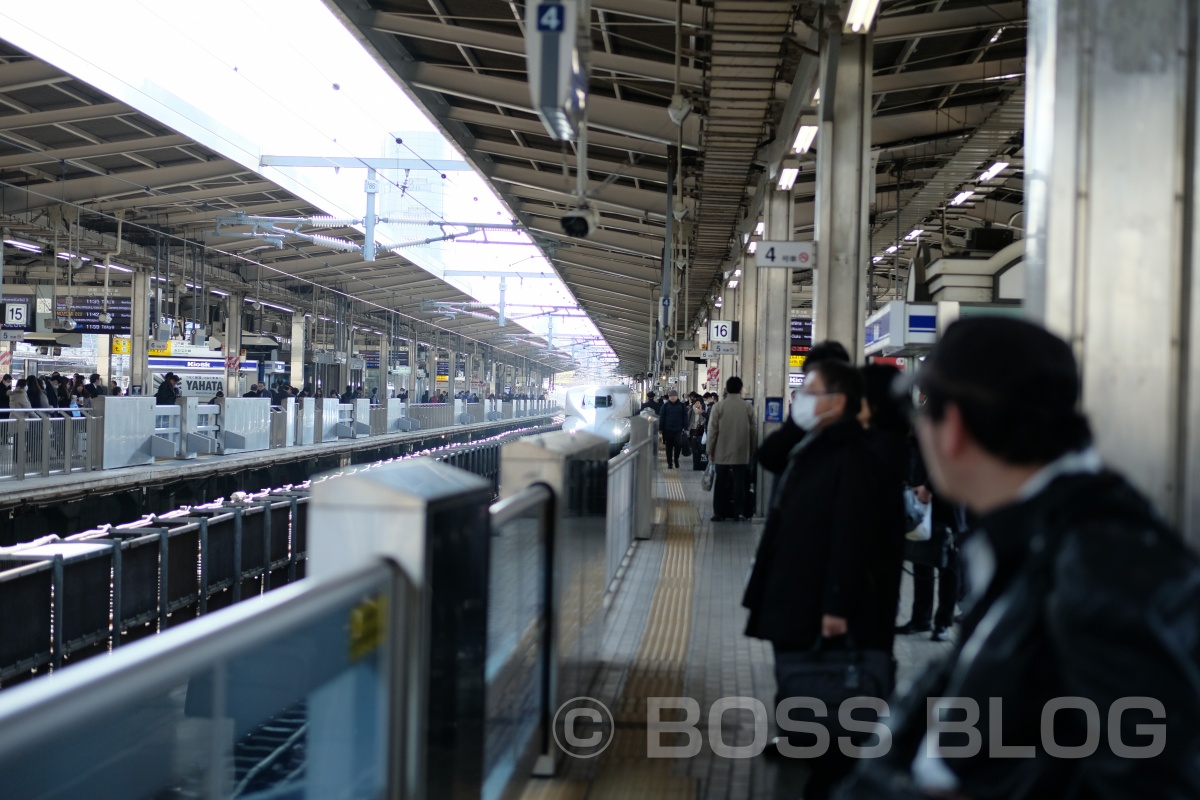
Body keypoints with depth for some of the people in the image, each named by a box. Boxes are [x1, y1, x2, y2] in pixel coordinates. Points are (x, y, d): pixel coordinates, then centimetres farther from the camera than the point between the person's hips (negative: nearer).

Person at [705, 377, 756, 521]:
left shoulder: (719, 407, -6)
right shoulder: (748, 407, -1)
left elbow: (712, 430, -4)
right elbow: (752, 430, 4)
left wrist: (710, 451, 4)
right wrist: (751, 451, 13)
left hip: (722, 453, -1)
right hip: (741, 453, 1)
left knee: (721, 482, 6)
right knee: (739, 482, 6)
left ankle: (719, 513, 7)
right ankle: (737, 512, 7)